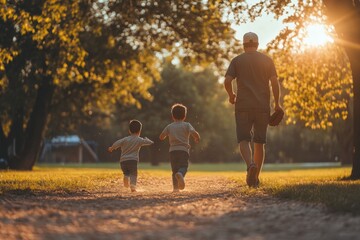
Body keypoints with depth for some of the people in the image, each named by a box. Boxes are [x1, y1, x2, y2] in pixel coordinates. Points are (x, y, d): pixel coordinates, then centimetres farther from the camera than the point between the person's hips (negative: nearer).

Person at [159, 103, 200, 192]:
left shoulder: (169, 126, 11)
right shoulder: (187, 125, 5)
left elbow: (161, 137, 12)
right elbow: (195, 133, -11)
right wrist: (197, 139, 11)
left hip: (172, 150, 3)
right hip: (183, 150, -3)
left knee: (174, 169, 11)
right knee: (183, 166, -9)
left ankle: (175, 187, 0)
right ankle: (180, 174, -44)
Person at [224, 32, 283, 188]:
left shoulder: (237, 61, 6)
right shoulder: (267, 60, 8)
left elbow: (227, 81, -5)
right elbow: (274, 82, -1)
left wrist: (231, 96, 13)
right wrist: (277, 104, 7)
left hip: (243, 106, -1)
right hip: (263, 106, 1)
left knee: (244, 140, -2)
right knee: (259, 142, 9)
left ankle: (251, 164, -31)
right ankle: (255, 178, 10)